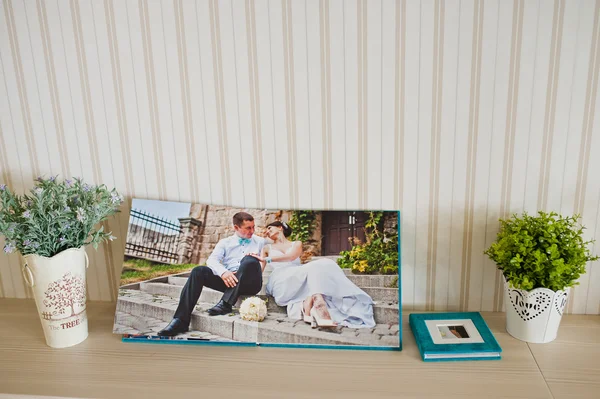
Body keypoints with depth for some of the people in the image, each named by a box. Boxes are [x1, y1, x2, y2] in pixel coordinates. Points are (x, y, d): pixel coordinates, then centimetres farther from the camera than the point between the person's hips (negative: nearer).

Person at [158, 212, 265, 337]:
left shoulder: (260, 242, 18)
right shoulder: (225, 242, 17)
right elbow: (212, 260, 0)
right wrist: (223, 272, -22)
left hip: (250, 283, -2)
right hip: (228, 280, 2)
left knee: (250, 260, -32)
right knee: (198, 271, -21)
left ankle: (226, 304, -34)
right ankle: (181, 321, -26)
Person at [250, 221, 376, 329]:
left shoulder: (296, 244, 25)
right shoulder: (267, 248, 28)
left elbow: (291, 256, 2)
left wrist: (266, 259, -6)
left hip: (298, 279, 2)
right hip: (280, 279, -2)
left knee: (322, 265, -32)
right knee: (315, 268, -31)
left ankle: (308, 311, -47)